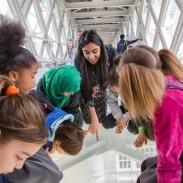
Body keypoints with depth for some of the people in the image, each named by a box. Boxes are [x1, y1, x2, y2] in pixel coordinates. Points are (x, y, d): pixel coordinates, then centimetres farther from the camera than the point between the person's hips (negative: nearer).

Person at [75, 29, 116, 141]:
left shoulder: (110, 52, -32)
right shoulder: (79, 61, -35)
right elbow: (85, 89, -33)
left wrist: (97, 88, -22)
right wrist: (94, 118, -38)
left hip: (100, 88, 2)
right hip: (86, 90, -1)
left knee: (101, 118, 2)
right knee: (88, 119, -1)